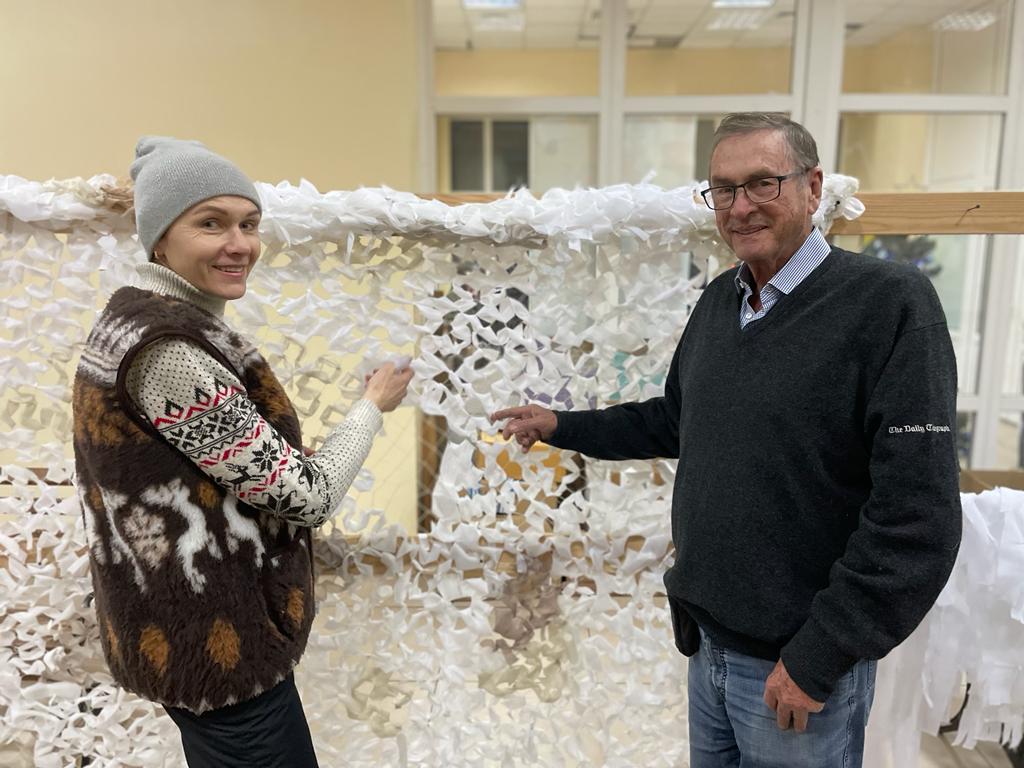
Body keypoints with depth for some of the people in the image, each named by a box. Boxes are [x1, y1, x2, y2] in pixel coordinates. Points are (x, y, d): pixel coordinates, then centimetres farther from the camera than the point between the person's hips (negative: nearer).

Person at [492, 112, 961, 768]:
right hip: (707, 640, 6)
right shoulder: (718, 300, 4)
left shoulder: (890, 303, -18)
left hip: (799, 665, -6)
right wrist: (562, 427, 13)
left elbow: (916, 514, -21)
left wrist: (819, 658, -18)